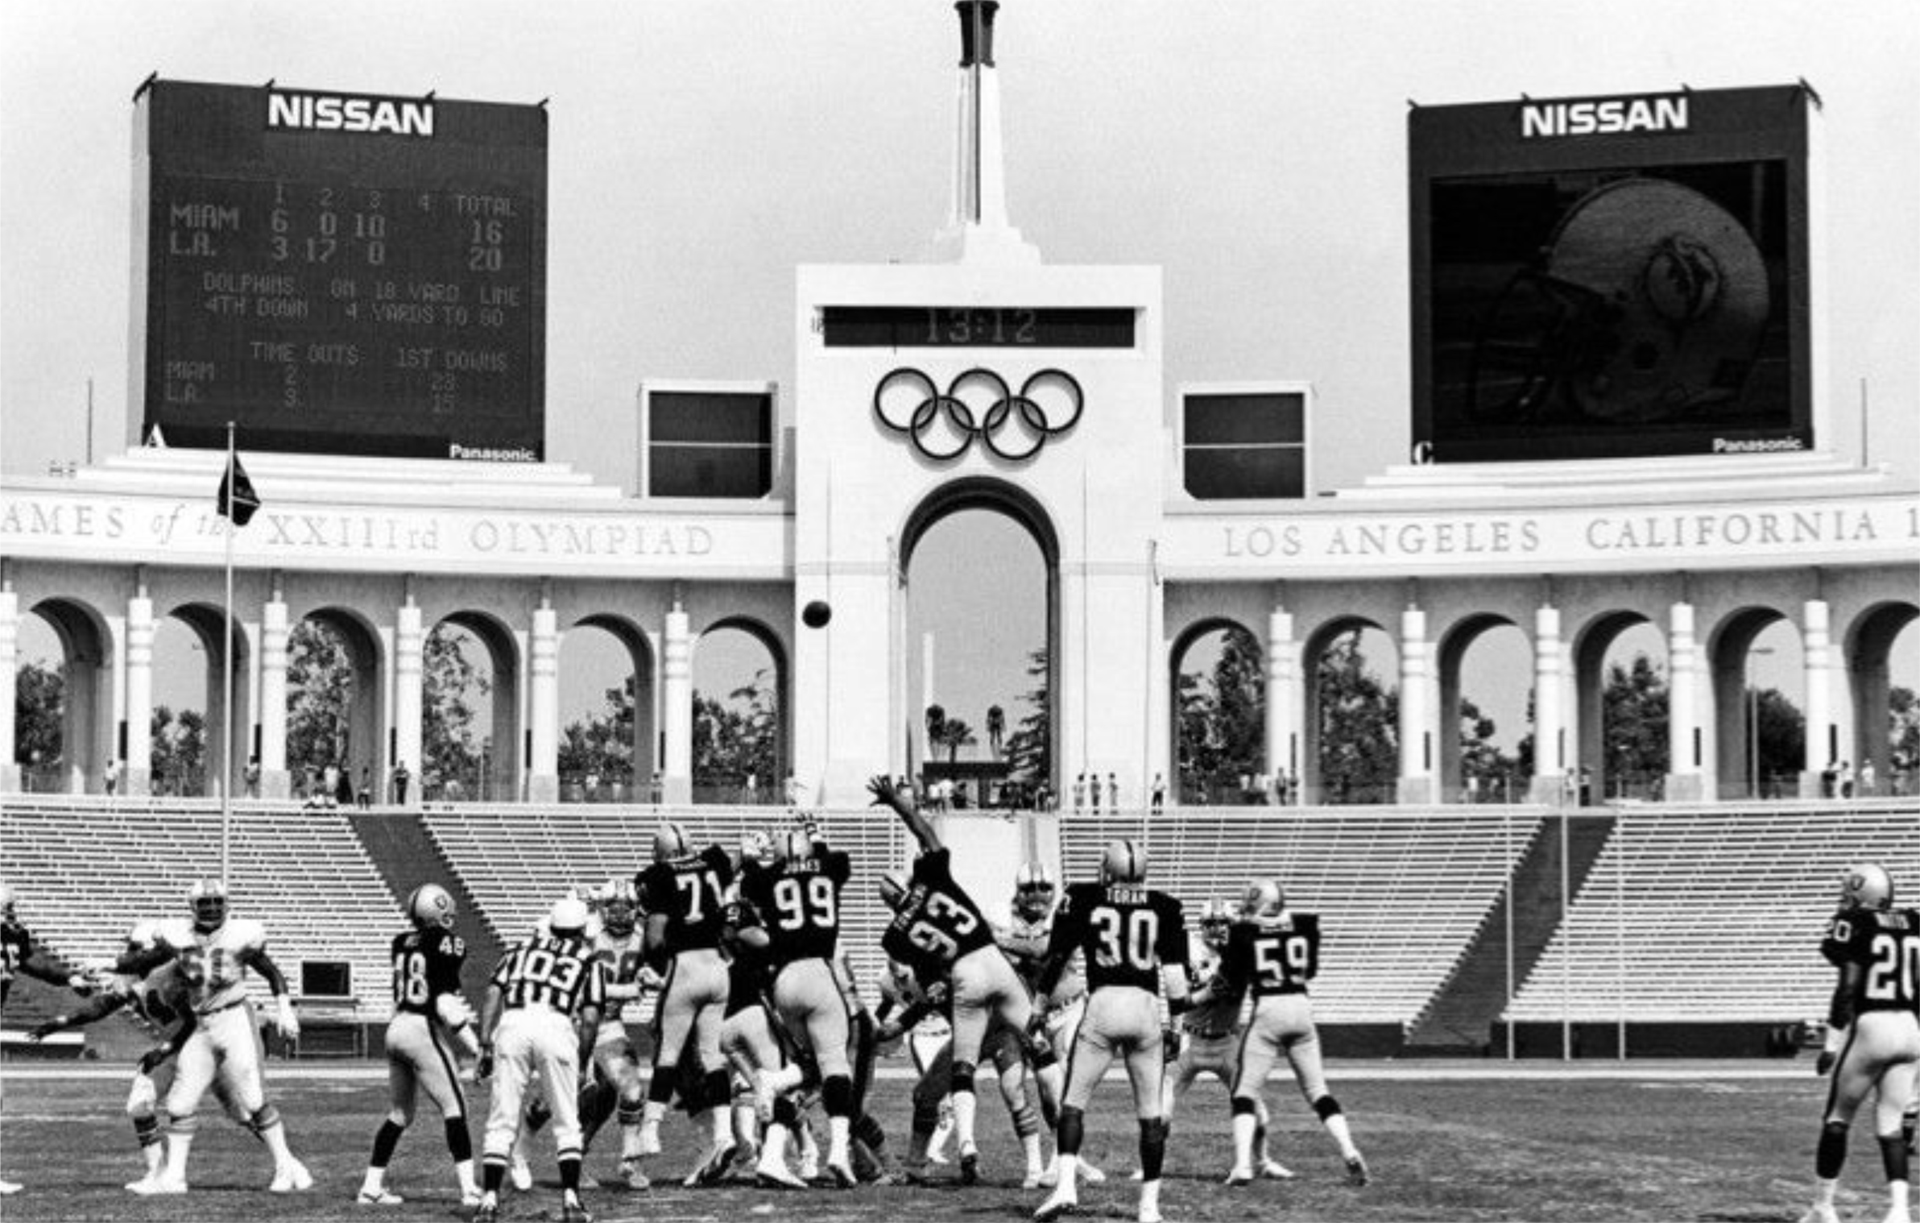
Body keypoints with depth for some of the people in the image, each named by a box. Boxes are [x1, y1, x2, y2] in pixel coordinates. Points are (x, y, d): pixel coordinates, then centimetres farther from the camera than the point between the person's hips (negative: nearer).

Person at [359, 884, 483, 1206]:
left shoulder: (401, 942, 8)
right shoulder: (446, 945, -10)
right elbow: (445, 1005, -14)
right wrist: (471, 1044, -5)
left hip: (396, 1026, 7)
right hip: (423, 1030, -7)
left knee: (399, 1114, 18)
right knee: (453, 1108, 0)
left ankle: (372, 1186, 18)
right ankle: (469, 1187, -5)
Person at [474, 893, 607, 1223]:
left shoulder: (522, 950, 28)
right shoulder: (589, 962, 22)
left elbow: (492, 994, 13)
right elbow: (590, 1018, 10)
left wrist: (485, 1046, 11)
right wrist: (580, 1064, 19)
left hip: (512, 1024, 1)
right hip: (556, 1025, -1)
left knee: (502, 1121, 7)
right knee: (566, 1123, 11)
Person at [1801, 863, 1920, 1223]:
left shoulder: (1853, 924, -6)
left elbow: (1848, 988, -11)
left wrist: (1832, 1044, -8)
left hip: (1870, 1026, -5)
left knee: (1837, 1118, 10)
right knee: (1889, 1124, 7)